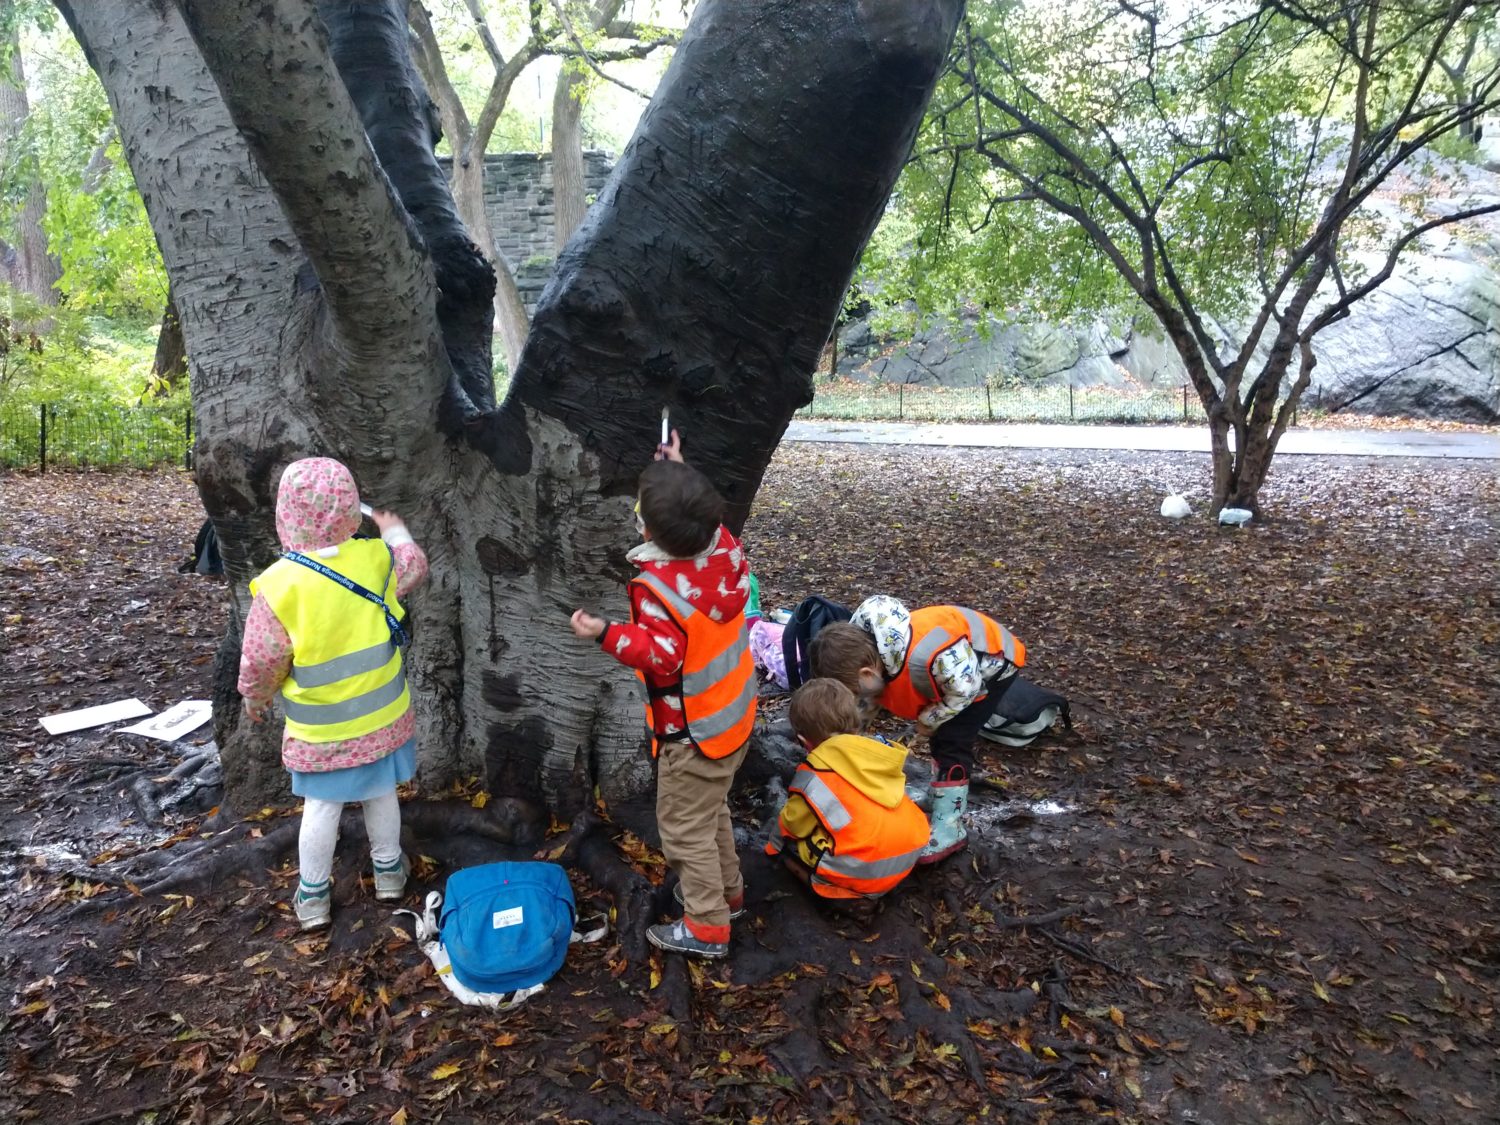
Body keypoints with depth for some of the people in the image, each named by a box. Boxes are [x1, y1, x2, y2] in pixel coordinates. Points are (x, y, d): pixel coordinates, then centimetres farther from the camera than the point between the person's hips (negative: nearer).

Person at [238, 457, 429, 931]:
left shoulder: (279, 583, -22)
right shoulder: (376, 558, -14)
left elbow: (259, 663, -13)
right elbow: (414, 567, 11)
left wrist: (255, 699, 8)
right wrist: (395, 530, 29)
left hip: (320, 728, -2)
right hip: (382, 715, 3)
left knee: (321, 807, 14)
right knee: (381, 794, 21)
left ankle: (313, 897, 31)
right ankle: (389, 872, 40)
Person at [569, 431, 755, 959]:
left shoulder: (657, 585, -30)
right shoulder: (726, 546, -9)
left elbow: (663, 656, -32)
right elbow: (703, 516, 14)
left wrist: (607, 633, -31)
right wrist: (682, 475, 15)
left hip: (694, 732, -8)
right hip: (735, 714, 8)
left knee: (685, 827, 10)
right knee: (712, 811, 28)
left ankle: (706, 927, 22)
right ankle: (727, 891, 44)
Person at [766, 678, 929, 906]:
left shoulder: (813, 776, -8)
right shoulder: (881, 750, 7)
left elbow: (793, 825, 6)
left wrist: (774, 845, 27)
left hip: (863, 875, -7)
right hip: (909, 856, 7)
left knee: (789, 842, 12)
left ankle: (847, 892, -2)